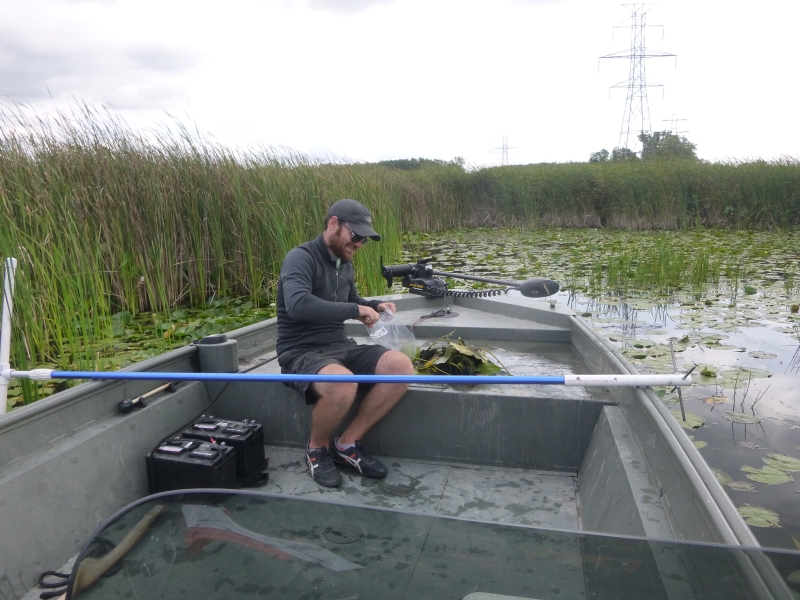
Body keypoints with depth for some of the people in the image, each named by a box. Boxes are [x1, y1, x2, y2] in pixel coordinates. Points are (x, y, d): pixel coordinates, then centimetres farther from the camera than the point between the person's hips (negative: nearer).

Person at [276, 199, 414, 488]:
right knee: (342, 384, -39)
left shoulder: (344, 263, 11)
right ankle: (317, 448, -4)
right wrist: (355, 310, -25)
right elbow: (298, 305, -33)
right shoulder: (301, 258, -14)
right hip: (301, 353, -8)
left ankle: (347, 444, -3)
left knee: (401, 366, -15)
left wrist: (374, 306, 8)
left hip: (340, 346, 8)